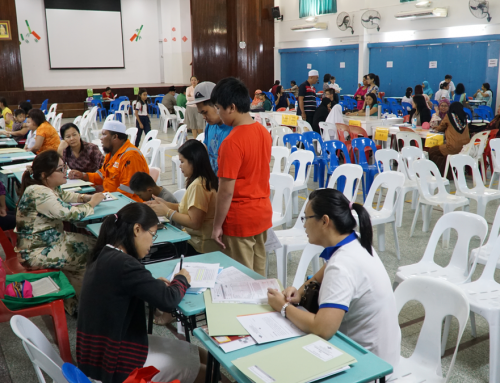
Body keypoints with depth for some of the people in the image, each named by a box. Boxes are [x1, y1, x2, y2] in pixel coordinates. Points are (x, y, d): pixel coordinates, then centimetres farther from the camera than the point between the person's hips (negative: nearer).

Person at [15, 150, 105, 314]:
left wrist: (86, 197, 5)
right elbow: (71, 214, -30)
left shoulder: (50, 187, 1)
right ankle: (73, 303, 13)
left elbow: (63, 195, 24)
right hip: (38, 251, -9)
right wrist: (92, 204, -11)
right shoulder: (39, 193, -28)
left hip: (55, 239, 9)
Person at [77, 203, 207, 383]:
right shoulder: (123, 263, -28)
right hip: (115, 362, -9)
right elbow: (168, 301, -24)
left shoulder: (103, 256, 1)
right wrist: (181, 279, -4)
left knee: (198, 354, 15)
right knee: (203, 368, 7)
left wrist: (154, 284, 2)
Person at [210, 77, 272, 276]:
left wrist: (217, 225, -11)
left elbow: (226, 191, -20)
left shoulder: (232, 142, -22)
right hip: (263, 212, 8)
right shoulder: (264, 132, 3)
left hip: (240, 220, -8)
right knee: (258, 273, 18)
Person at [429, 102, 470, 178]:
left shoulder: (448, 116, -1)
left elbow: (440, 128, 11)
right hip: (466, 148, 7)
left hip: (453, 148, -7)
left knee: (431, 152, 7)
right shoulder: (464, 118, 12)